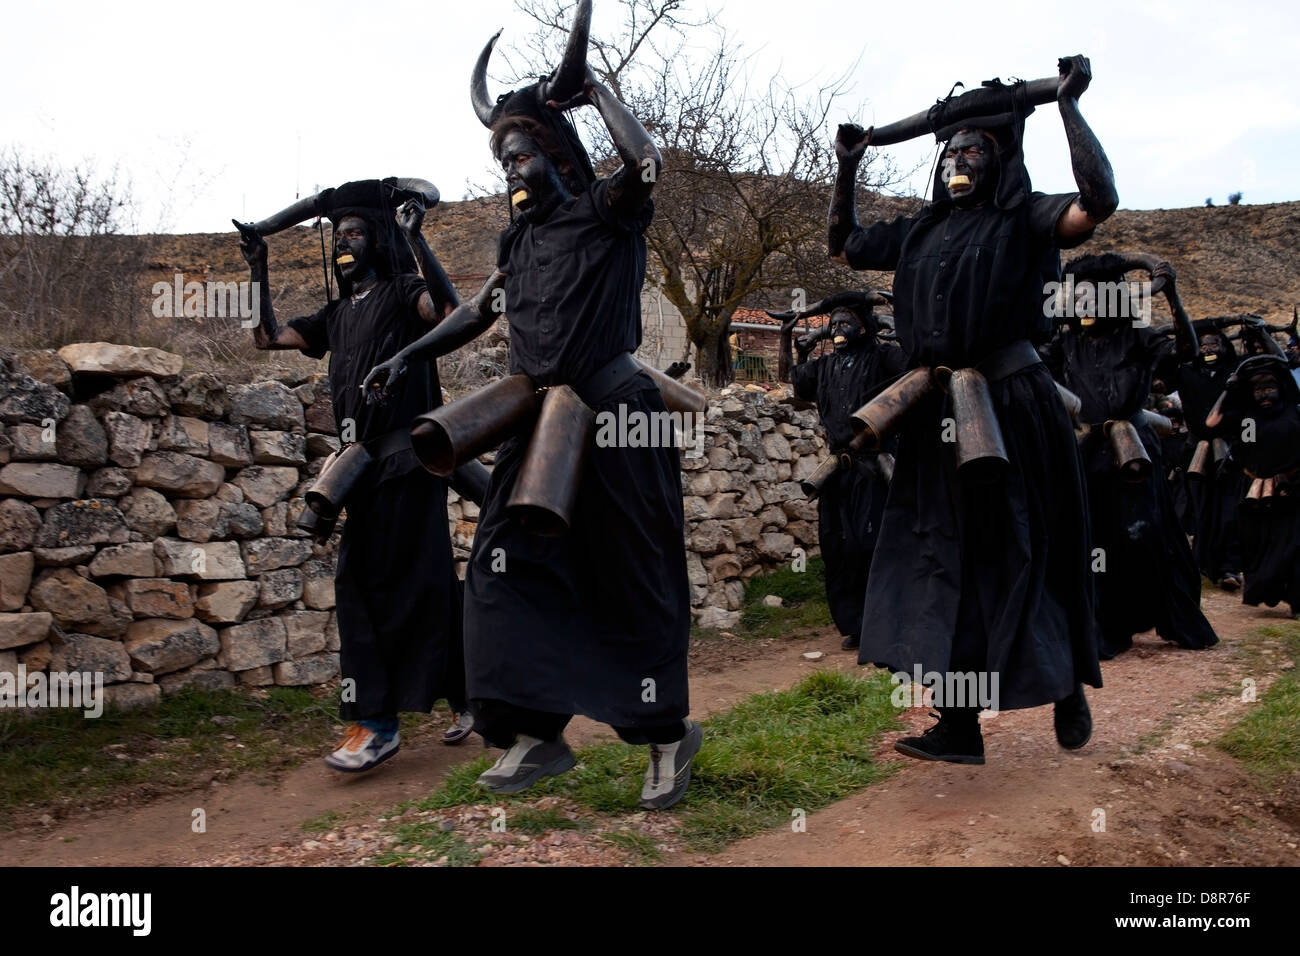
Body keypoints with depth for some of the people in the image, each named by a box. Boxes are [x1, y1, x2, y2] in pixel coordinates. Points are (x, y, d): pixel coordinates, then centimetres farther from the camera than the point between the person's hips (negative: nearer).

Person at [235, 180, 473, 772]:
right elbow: (269, 337, 20)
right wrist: (258, 268, 15)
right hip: (366, 462, 9)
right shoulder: (338, 314, 23)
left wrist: (414, 238, -21)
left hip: (406, 458, -9)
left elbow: (448, 308, -21)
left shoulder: (402, 292, 1)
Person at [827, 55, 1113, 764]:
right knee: (943, 561, 4)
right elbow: (842, 246, 27)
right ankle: (959, 729, 12)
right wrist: (848, 169, 19)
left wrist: (1068, 106, -15)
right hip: (937, 419, 6)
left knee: (1019, 557, 3)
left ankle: (1069, 691, 28)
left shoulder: (1023, 219, -1)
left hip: (1011, 408, -5)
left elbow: (1098, 202, -20)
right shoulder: (921, 231, 15)